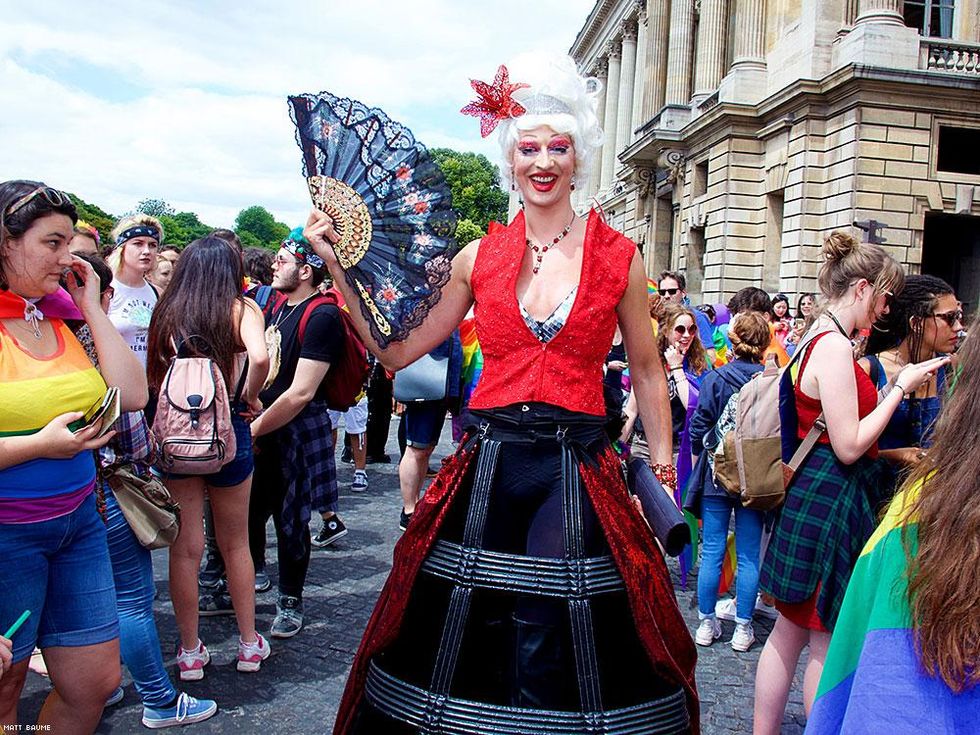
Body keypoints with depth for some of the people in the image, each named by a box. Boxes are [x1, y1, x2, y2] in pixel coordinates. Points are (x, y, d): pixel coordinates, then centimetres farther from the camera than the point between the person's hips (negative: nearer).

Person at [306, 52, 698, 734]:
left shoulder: (619, 257, 1)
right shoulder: (480, 257, 4)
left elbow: (647, 372, 9)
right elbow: (397, 349, 3)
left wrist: (663, 468, 8)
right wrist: (340, 265, 0)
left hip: (577, 467, -2)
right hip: (488, 464, 2)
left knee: (548, 647, 1)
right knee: (466, 634, 12)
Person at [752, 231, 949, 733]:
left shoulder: (821, 339, 13)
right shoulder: (834, 345, -17)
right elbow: (849, 446, -19)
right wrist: (901, 386, -12)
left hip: (813, 494, 10)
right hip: (831, 501, -10)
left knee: (790, 630, 16)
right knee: (829, 642, 3)